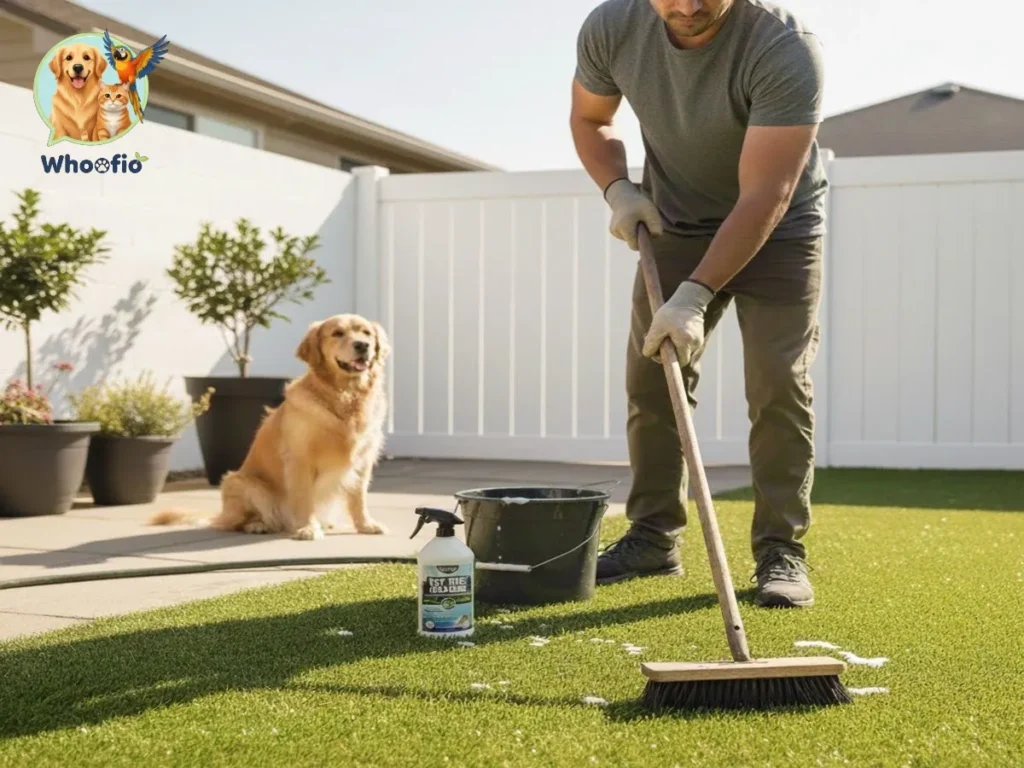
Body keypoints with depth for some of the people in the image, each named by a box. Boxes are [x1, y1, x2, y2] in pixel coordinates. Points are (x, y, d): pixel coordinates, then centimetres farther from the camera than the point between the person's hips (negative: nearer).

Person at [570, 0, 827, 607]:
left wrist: (695, 295, -39)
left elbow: (763, 199, -34)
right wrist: (617, 189, -14)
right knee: (651, 381, 2)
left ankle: (782, 550, -2)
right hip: (675, 224, 4)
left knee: (779, 386, -11)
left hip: (779, 226, -4)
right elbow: (590, 119, 4)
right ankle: (654, 538, 14)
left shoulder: (787, 50, -33)